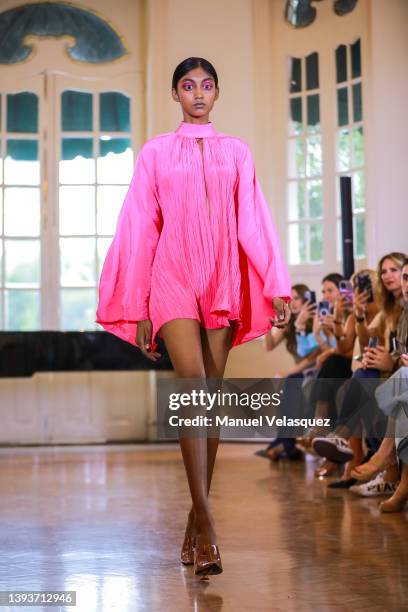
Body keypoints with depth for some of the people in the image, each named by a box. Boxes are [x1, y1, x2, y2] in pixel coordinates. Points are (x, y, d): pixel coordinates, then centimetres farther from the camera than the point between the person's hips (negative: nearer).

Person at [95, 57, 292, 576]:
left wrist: (277, 288, -3)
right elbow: (141, 231, 6)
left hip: (224, 280, 2)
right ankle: (206, 528, -21)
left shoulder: (236, 152, 13)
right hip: (174, 276, -2)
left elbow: (253, 222, 8)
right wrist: (139, 311, 2)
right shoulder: (155, 152, 8)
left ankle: (195, 522, 12)